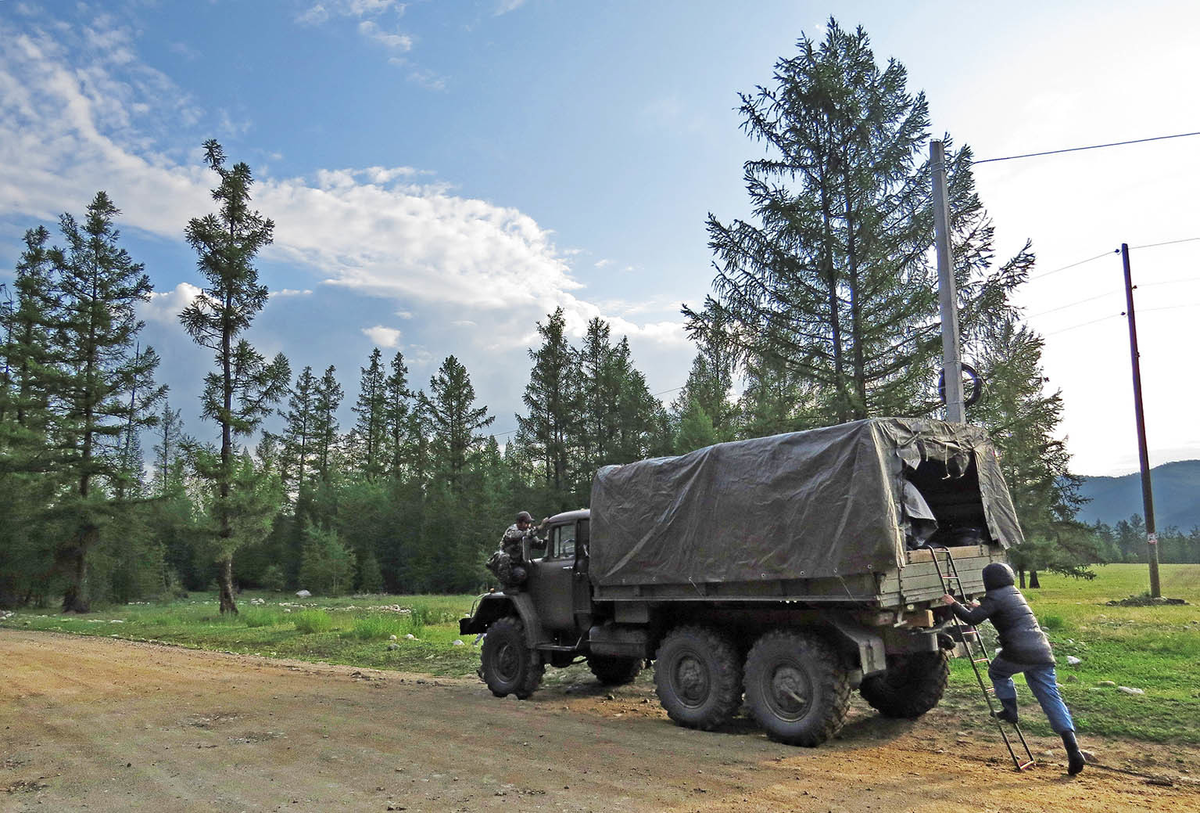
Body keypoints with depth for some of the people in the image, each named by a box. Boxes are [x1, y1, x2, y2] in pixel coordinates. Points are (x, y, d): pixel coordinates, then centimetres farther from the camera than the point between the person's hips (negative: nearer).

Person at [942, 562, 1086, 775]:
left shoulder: (994, 597, -3)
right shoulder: (1015, 593, 23)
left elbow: (972, 618, -9)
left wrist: (953, 604, 4)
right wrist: (980, 607, 48)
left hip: (1019, 653, -7)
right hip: (1042, 653, 7)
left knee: (997, 672, 25)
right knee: (1052, 699, 4)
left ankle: (1010, 710, 18)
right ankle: (1072, 748, -5)